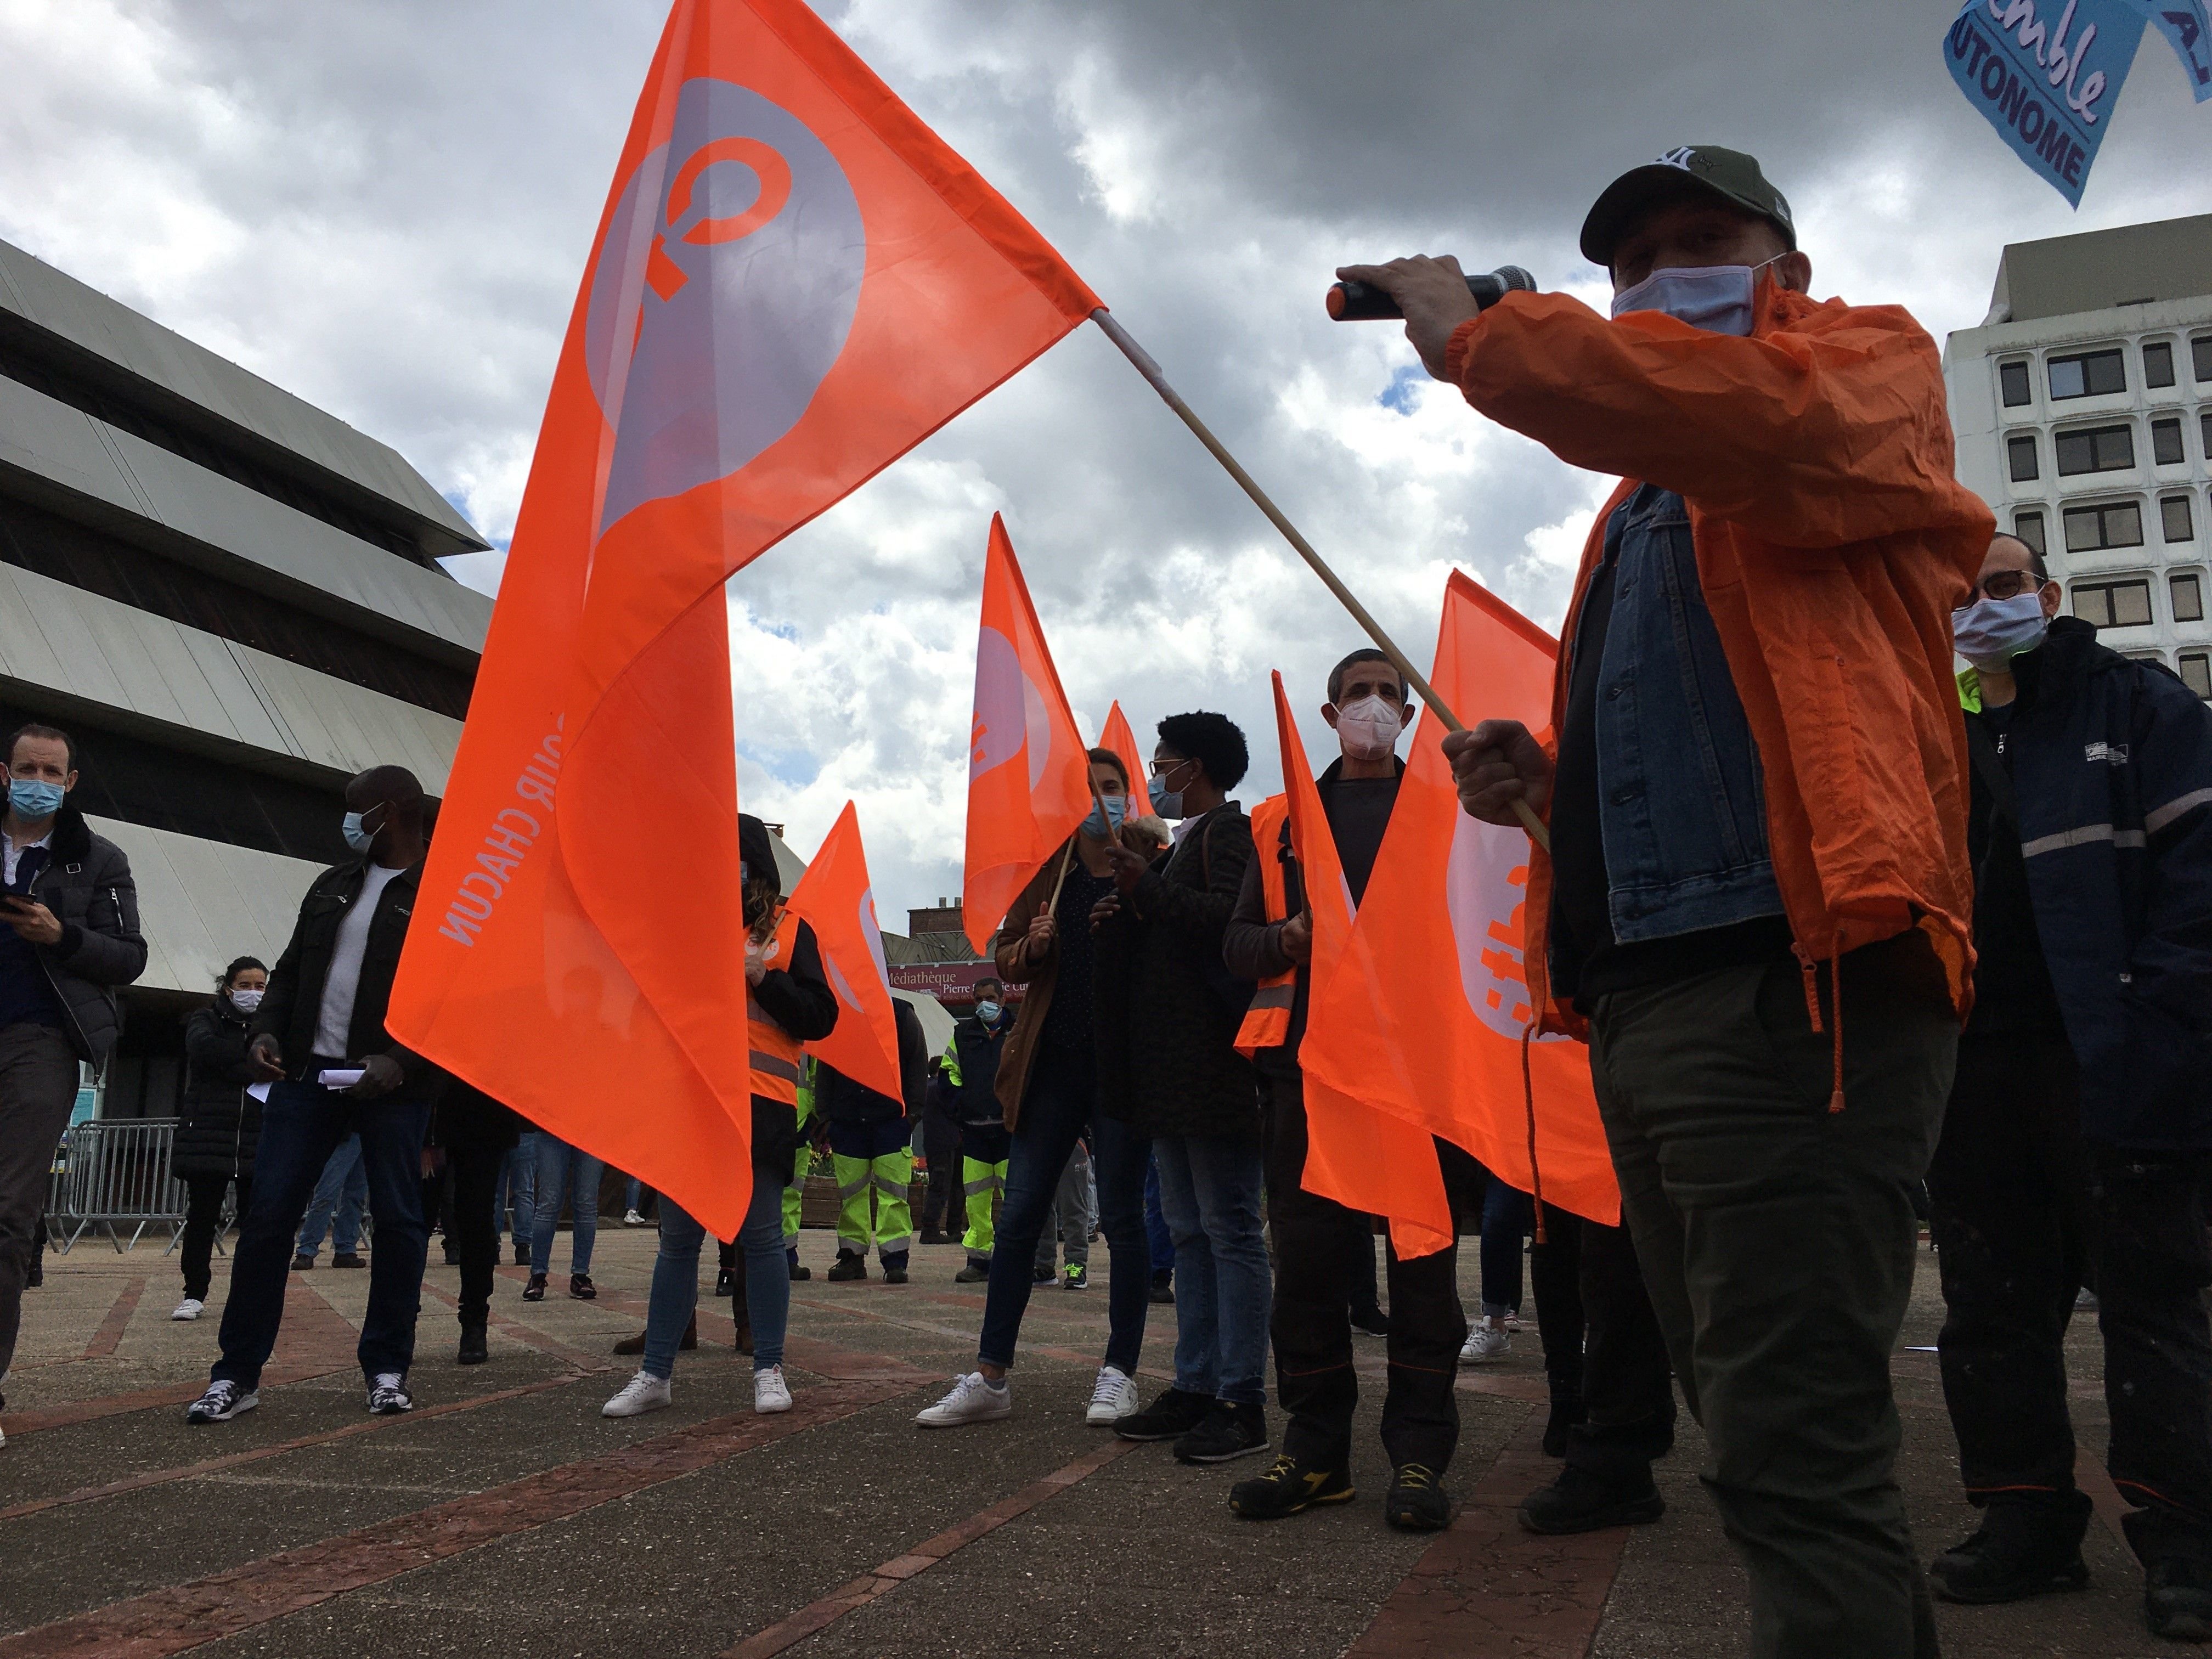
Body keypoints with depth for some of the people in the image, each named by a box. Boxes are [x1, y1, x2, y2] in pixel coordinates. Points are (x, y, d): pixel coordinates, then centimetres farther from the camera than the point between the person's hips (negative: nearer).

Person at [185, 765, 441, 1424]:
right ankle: (238, 1373, 9)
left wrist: (401, 1061, -23)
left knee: (399, 1220, 1)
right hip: (307, 1072, 5)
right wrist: (267, 1029, 3)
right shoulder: (334, 883, 16)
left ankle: (388, 1369, 13)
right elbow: (292, 969, 20)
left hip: (390, 1082, -5)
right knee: (267, 1216, 1)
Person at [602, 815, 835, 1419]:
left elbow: (819, 1018, -2)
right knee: (677, 1239, 7)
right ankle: (655, 1374, 13)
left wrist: (762, 977, -11)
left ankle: (769, 1370, 10)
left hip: (762, 1104, -3)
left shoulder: (789, 929, 6)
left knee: (761, 1237, 1)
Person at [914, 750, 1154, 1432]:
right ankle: (989, 1377, 10)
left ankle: (1119, 1374, 15)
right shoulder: (1046, 870, 10)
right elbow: (1005, 959, 14)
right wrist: (1031, 945, -7)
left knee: (1121, 1216, 3)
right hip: (1052, 1061, 4)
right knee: (1019, 1215, 4)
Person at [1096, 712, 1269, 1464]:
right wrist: (1128, 917, 10)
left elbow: (1231, 918, -22)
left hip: (1213, 1063, -10)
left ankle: (1242, 1403, -1)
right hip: (1170, 1071, 10)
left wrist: (1149, 891, -17)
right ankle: (1196, 1388, 19)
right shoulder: (1182, 841, 22)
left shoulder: (1229, 830, -7)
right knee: (1189, 1233, 12)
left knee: (1229, 1229, -6)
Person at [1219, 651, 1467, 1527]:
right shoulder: (1283, 821, 17)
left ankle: (1420, 1454, 6)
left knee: (1422, 1246, -2)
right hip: (1310, 1053, 2)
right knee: (1307, 1249, 1)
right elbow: (1238, 943, 13)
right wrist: (1288, 938, -8)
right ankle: (1315, 1448, 11)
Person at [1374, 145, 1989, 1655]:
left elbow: (1767, 415, -19)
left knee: (1792, 1447, -11)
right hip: (1643, 994, 9)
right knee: (1769, 1429, 15)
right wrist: (1552, 784, 14)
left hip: (1790, 977, -9)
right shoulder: (1644, 497, 29)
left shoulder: (1872, 361, 8)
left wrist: (1474, 338, -12)